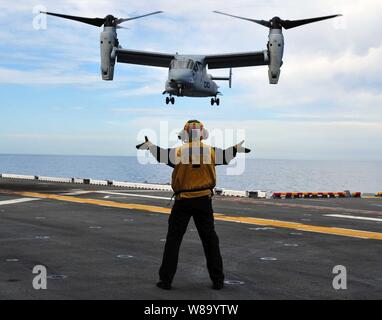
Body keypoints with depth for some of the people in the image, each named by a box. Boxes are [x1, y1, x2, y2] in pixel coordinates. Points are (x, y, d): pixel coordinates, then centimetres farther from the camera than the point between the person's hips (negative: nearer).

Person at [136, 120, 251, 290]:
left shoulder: (180, 152, -9)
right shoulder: (211, 151, 0)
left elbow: (162, 154, -11)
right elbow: (225, 155, 16)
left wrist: (148, 145, 3)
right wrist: (238, 148, 35)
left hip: (183, 201, -2)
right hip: (204, 200, 2)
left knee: (173, 239, 6)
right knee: (210, 239, 11)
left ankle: (166, 279, 5)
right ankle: (217, 280, 13)